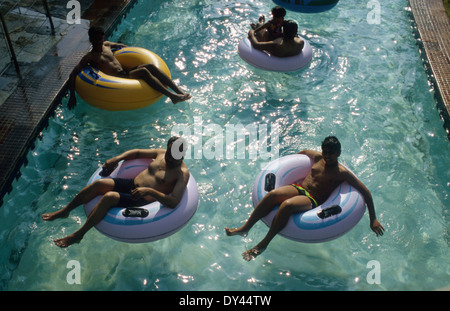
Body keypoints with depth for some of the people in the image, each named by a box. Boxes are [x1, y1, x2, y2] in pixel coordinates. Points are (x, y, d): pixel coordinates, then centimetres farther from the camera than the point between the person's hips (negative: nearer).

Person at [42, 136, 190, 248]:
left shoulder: (182, 173, -14)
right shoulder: (162, 154, 9)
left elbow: (174, 202, -26)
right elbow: (137, 153, 22)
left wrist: (150, 191, -37)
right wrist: (117, 158, 6)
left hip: (142, 200, -7)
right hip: (132, 184, 7)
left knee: (109, 197, -28)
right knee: (99, 183, -13)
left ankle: (78, 235, -15)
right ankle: (65, 211, 7)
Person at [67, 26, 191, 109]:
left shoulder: (106, 45, 22)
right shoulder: (89, 57, 1)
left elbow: (118, 45, 45)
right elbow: (73, 74, -5)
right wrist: (72, 95, -13)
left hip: (125, 72, 8)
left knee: (150, 66, -17)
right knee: (144, 71, -29)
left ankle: (179, 91, -27)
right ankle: (172, 96, -38)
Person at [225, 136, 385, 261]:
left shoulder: (342, 173, -3)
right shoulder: (317, 157, 12)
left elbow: (365, 192, -4)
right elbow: (304, 152, 36)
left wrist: (373, 219, -8)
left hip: (312, 201, -5)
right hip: (298, 188, 5)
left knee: (287, 205, -37)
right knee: (273, 194, -28)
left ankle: (263, 244, -28)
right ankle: (245, 228, -22)